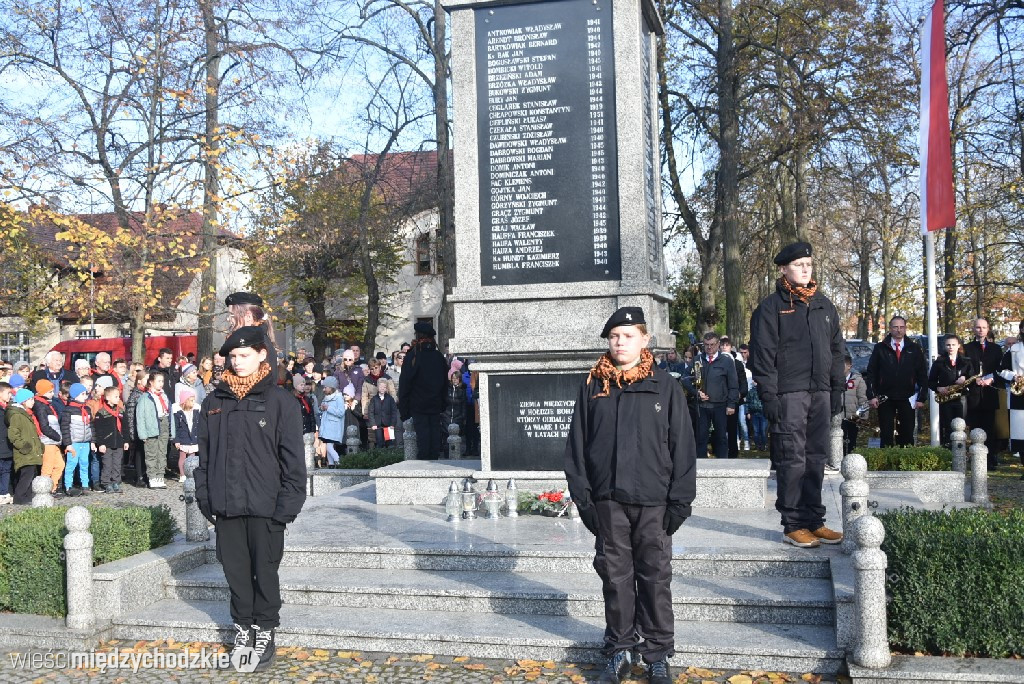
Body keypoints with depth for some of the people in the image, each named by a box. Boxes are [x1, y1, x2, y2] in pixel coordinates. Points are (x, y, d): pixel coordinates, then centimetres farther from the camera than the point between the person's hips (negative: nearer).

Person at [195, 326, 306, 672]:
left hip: (265, 507, -3)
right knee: (236, 570, 11)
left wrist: (288, 504, -10)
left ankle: (265, 633, 19)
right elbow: (204, 454, 12)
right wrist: (205, 497, 6)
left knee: (265, 572, 6)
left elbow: (293, 457, -5)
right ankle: (243, 628, 26)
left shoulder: (280, 400, -4)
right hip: (226, 506, 4)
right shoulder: (214, 402, 9)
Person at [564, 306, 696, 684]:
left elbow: (682, 445, 0)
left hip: (653, 500, -1)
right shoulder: (592, 386, 6)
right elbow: (577, 444, 6)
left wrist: (680, 499, -5)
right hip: (608, 500, 2)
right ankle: (619, 651, 21)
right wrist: (582, 495, 0)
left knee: (655, 578, 5)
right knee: (615, 576, 9)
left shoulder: (665, 386, 1)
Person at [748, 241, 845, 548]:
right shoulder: (771, 306, -3)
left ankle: (814, 521, 16)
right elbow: (762, 354, -8)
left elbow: (836, 350, 19)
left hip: (820, 393, 6)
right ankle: (793, 525, 1)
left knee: (816, 458, 8)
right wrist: (768, 395, -14)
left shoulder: (824, 305, 16)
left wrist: (837, 390, 12)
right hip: (788, 394, -6)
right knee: (792, 460, -6)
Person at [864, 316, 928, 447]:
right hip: (885, 399, -1)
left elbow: (923, 375, 8)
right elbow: (870, 373, 3)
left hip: (907, 399, 1)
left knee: (907, 435, 3)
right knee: (886, 436, 0)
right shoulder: (880, 348, 5)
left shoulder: (914, 349, 8)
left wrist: (921, 397, 1)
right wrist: (871, 396, -6)